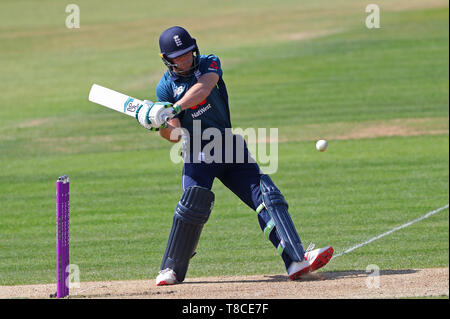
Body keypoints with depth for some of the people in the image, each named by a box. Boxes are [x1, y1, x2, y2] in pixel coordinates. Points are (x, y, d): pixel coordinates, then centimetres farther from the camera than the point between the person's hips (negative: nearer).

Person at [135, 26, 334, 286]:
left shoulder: (209, 64, 1)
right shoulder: (166, 87, 0)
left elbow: (202, 89, -23)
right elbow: (175, 135, -7)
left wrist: (173, 109, -36)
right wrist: (160, 125, -29)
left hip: (229, 147, 2)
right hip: (198, 153, -2)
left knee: (268, 196, -9)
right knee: (194, 204, -21)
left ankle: (296, 259, -15)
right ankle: (172, 270, -7)